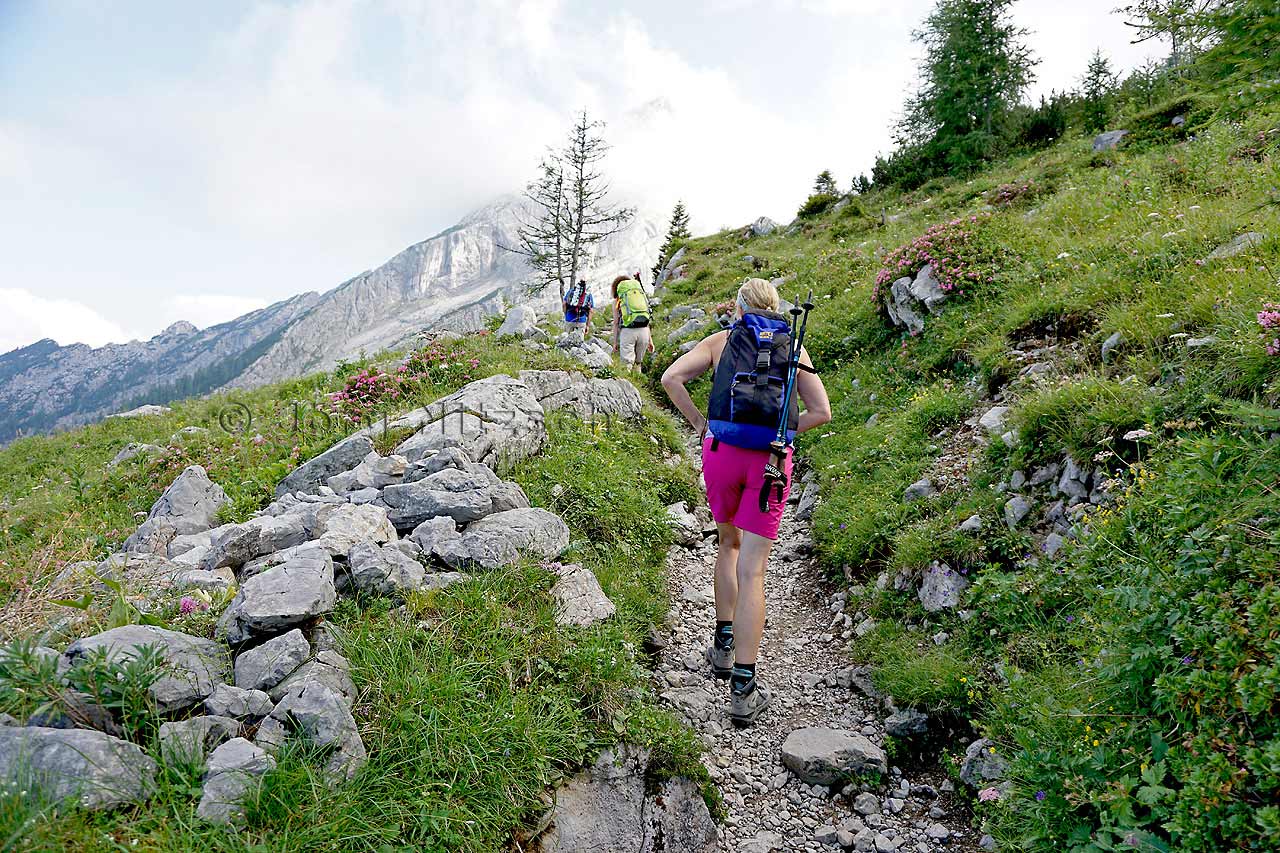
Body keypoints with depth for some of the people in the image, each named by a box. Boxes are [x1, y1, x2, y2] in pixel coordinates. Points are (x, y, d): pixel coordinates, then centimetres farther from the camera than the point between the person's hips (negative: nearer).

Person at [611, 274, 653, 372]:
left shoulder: (617, 300, 12)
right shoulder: (641, 295, 21)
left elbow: (616, 322, 5)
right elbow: (647, 320, 17)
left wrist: (615, 342, 9)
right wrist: (650, 340, 19)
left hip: (628, 331, -4)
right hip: (644, 330, 4)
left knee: (627, 365, -4)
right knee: (638, 363, 17)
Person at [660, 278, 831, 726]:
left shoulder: (722, 340, 11)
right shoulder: (794, 349, 13)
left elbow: (671, 378, -2)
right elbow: (821, 412, 7)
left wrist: (702, 426, 3)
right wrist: (778, 434, 14)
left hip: (723, 453, 0)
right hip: (772, 460, 0)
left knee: (729, 543, 26)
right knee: (752, 571, 1)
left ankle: (724, 646, 31)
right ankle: (743, 690, 2)